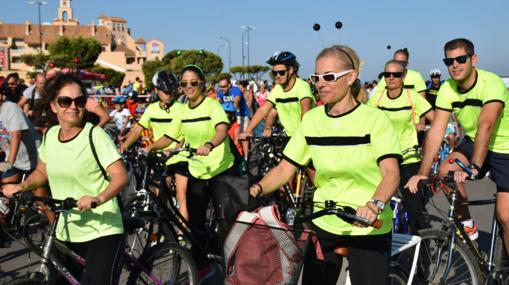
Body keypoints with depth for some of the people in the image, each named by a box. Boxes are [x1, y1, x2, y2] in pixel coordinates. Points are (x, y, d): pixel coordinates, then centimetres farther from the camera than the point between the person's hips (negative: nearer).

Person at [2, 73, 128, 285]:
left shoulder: (95, 135, -14)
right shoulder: (50, 135, 4)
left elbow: (120, 176, -20)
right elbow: (42, 172, 18)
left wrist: (98, 198, -36)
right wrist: (21, 186, 0)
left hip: (101, 232, -6)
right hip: (66, 233, 6)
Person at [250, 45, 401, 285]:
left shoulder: (374, 119, -10)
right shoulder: (311, 120, 0)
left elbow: (391, 172, -20)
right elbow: (285, 168, -1)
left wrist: (374, 205, -39)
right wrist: (258, 188, -20)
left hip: (369, 230, -3)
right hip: (324, 225, 3)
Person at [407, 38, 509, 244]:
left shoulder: (492, 84, -26)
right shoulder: (447, 89, -11)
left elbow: (485, 126, -40)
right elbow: (436, 131, -18)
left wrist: (474, 167, -52)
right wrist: (423, 172, -28)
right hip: (473, 142, 5)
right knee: (446, 171, -23)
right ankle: (466, 223, 0)